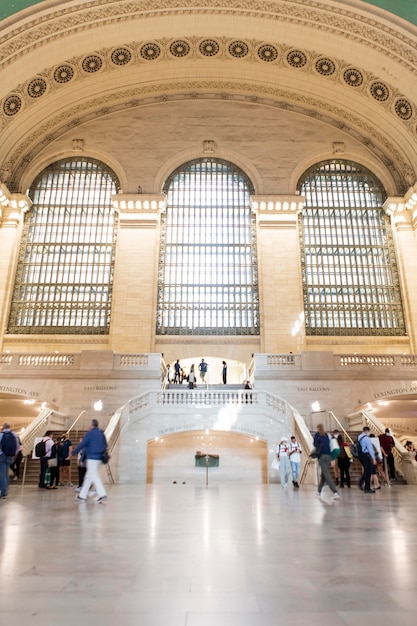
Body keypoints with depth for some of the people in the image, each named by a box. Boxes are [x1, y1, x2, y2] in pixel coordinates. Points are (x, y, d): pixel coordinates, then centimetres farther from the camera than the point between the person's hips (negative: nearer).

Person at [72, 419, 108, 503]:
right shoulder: (102, 433, 12)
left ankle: (102, 494, -16)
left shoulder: (89, 433, -9)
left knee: (94, 476, -7)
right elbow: (105, 445, 17)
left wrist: (74, 452, 1)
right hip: (99, 458, 8)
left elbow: (82, 444, -10)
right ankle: (82, 495, 20)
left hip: (92, 457, -8)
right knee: (88, 476, 15)